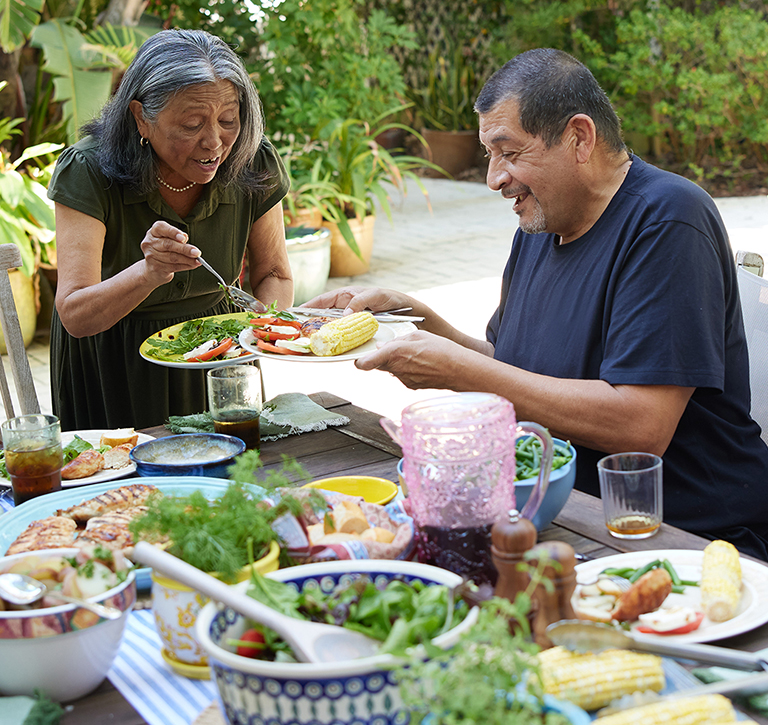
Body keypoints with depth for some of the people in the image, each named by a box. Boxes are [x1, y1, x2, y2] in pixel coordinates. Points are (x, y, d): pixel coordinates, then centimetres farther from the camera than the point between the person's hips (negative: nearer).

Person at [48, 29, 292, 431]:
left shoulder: (255, 166, -15)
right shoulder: (88, 172, -25)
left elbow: (274, 276, -2)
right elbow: (75, 316, -30)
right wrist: (150, 271, -47)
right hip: (111, 363, -2)